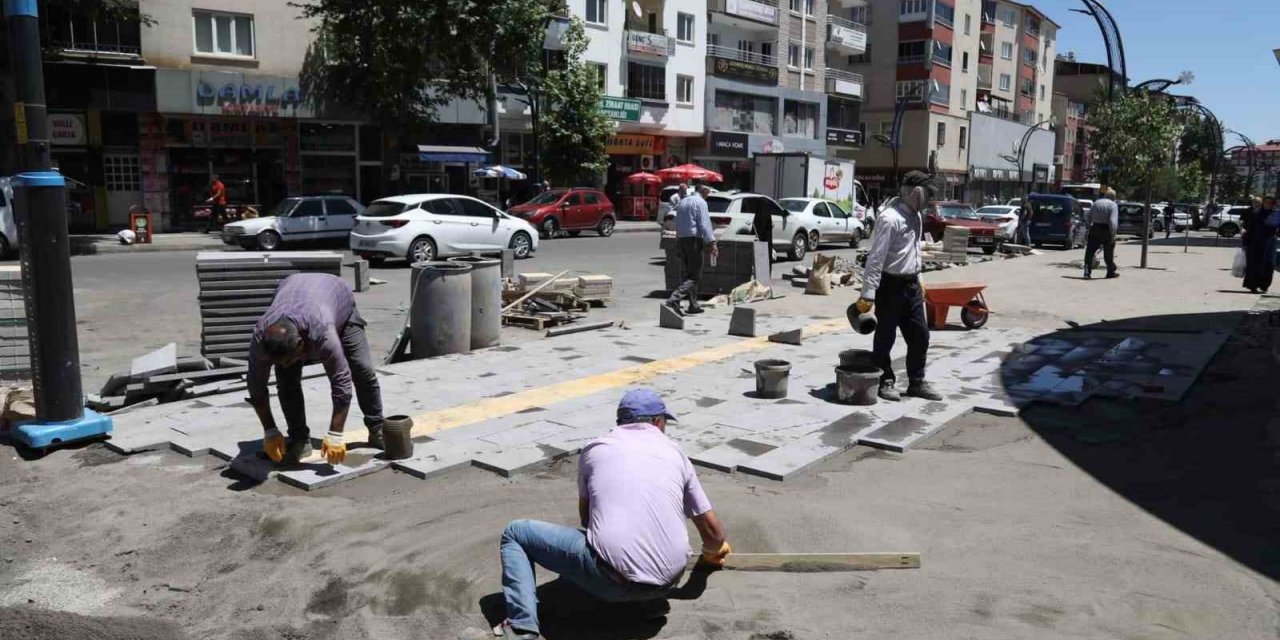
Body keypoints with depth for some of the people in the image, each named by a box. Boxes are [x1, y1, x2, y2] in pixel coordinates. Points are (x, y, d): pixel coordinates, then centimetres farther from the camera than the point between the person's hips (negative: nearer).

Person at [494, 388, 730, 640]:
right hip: (667, 583, 4)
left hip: (614, 578, -4)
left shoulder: (594, 449, 13)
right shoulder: (675, 453, 16)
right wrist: (712, 552, 41)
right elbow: (713, 530, 17)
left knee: (515, 533, 11)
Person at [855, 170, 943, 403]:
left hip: (911, 284, 8)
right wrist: (868, 294, -24)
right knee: (885, 337, 4)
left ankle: (916, 383, 24)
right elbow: (875, 258, -22)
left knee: (920, 335, 11)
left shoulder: (916, 216, 8)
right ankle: (885, 382, 18)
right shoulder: (889, 218, -19)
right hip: (891, 285, -8)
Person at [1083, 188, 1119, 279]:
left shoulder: (1096, 203, 8)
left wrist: (1089, 228, 11)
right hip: (1106, 230, -3)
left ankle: (1087, 272, -11)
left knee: (1090, 251, 1)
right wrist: (1113, 233, -16)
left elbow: (1089, 218, 7)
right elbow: (1113, 221, -16)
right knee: (1108, 252, 11)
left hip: (1095, 228, 3)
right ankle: (1111, 272, 24)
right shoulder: (1113, 205, -6)